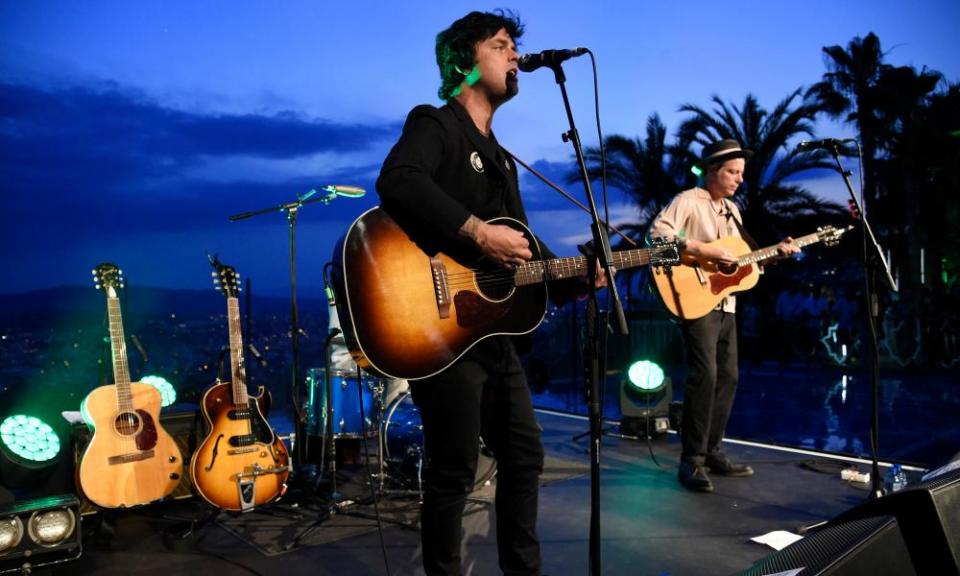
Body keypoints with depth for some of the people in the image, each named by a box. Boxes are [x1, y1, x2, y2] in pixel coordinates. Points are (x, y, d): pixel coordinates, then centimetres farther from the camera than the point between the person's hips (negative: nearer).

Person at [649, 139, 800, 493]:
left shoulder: (732, 209, 19)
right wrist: (702, 249, -25)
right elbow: (658, 231, -23)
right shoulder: (688, 201, -7)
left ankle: (712, 452, 21)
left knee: (727, 377, 10)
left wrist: (776, 252, 12)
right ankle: (691, 460, -7)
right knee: (705, 374, -15)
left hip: (726, 304, 9)